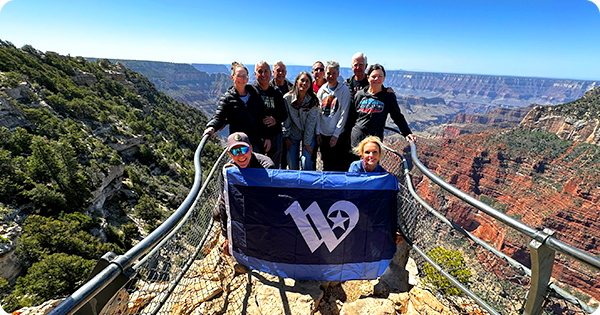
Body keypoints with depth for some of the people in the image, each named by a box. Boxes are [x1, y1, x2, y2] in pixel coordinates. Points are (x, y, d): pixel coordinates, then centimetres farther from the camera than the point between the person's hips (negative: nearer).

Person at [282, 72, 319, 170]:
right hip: (293, 134, 1)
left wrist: (307, 143, -14)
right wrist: (286, 137, -2)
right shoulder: (287, 98, -8)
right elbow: (285, 120, -3)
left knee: (306, 161, -12)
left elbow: (310, 123, -13)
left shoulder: (313, 100, -10)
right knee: (292, 164, 2)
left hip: (309, 135, -1)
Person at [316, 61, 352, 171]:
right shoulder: (322, 90, 8)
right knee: (326, 166, 15)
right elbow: (318, 113, 9)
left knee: (340, 167, 2)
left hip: (338, 135, -4)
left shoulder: (344, 90, -5)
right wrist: (318, 132, 3)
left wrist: (336, 134, -12)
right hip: (323, 134, 4)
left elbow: (344, 114, -9)